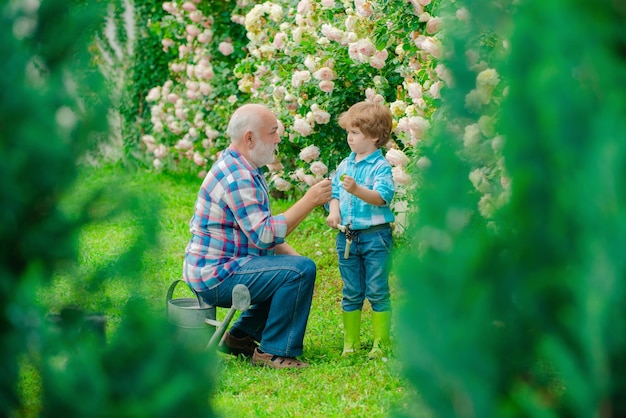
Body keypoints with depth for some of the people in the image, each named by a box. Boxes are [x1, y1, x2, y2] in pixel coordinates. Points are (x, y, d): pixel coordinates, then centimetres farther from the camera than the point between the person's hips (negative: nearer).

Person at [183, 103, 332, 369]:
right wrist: (309, 201, -21)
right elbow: (264, 235, -25)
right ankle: (274, 352, -12)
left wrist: (290, 254, 8)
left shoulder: (242, 168, 14)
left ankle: (241, 337, 21)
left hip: (216, 268, 11)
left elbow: (258, 229, 22)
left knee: (293, 267, 22)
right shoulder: (236, 177, -20)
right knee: (301, 271, -21)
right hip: (216, 275, -11)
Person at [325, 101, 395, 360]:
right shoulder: (344, 165, 11)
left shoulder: (380, 166, -9)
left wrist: (357, 190, -37)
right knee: (351, 294, 11)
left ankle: (381, 344, 7)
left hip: (375, 236, -6)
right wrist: (333, 210, -7)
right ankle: (350, 343, 18)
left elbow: (382, 196, -23)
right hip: (347, 236, 6)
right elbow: (334, 193, 14)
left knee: (377, 292, 0)